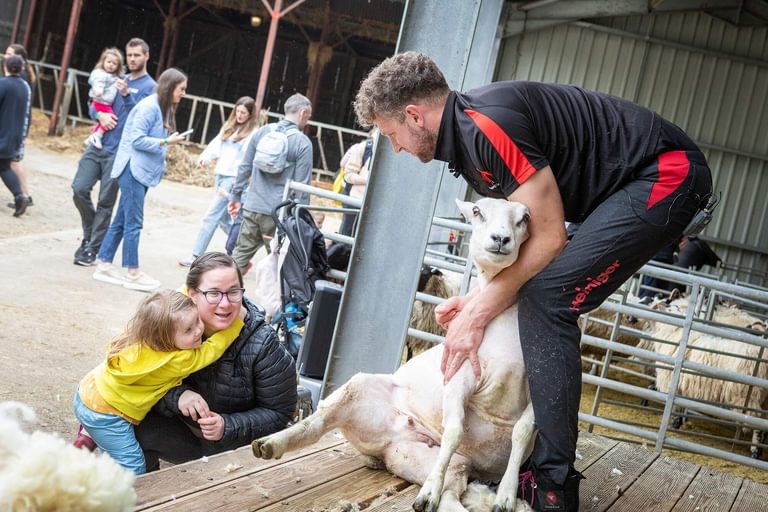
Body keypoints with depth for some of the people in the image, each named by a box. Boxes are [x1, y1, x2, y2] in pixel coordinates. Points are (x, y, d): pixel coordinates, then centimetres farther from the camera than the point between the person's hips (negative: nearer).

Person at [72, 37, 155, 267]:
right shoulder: (118, 80, 16)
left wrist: (126, 94, -26)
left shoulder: (151, 87, -2)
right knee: (79, 189, -1)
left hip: (119, 151, -5)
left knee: (105, 202, -1)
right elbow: (94, 105, 18)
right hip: (97, 145, 5)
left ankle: (92, 249, 6)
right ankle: (90, 233, 20)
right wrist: (100, 115, -5)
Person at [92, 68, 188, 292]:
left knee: (121, 221, 11)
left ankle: (103, 265, 17)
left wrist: (160, 166, 6)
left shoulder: (164, 109, 15)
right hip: (133, 169, -9)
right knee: (133, 222, -5)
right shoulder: (149, 106, -14)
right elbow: (137, 139, -18)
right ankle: (133, 273, 0)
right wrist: (165, 142, -18)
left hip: (143, 172, 9)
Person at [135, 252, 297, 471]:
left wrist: (227, 427, -28)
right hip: (185, 429, 3)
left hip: (240, 447, -2)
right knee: (138, 432, -21)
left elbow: (278, 413, -14)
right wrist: (177, 396, -31)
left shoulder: (263, 345, -22)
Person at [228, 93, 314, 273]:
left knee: (240, 254, 12)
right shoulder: (303, 142, -8)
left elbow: (244, 167, 10)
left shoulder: (262, 131, 7)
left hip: (252, 207, 4)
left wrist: (235, 196, 19)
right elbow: (302, 185, -9)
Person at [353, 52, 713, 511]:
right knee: (538, 295, 12)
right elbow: (528, 237, 15)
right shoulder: (467, 131, 10)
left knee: (546, 298, -18)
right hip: (642, 181, 11)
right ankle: (536, 457, 19)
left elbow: (549, 237, -19)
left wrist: (479, 313, -12)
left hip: (668, 174, -11)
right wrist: (479, 298, 3)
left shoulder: (487, 125, -22)